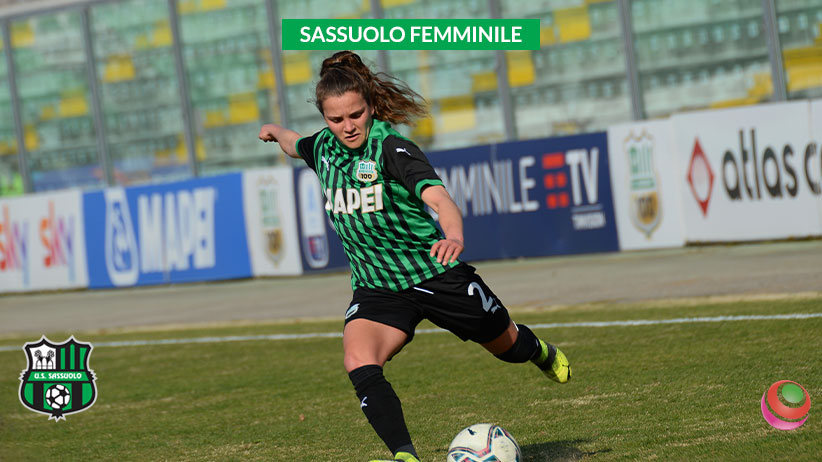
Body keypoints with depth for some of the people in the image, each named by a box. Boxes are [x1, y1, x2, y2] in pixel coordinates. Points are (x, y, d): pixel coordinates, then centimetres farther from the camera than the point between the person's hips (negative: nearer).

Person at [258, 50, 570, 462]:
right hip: (376, 287, 4)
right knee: (359, 363, -27)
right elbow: (297, 145, 24)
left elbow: (437, 197, -38)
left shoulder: (391, 148, -22)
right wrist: (277, 133, 46)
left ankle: (538, 350, 57)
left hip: (435, 274, -4)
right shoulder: (324, 149, -3)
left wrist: (454, 236, -59)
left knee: (507, 345, 19)